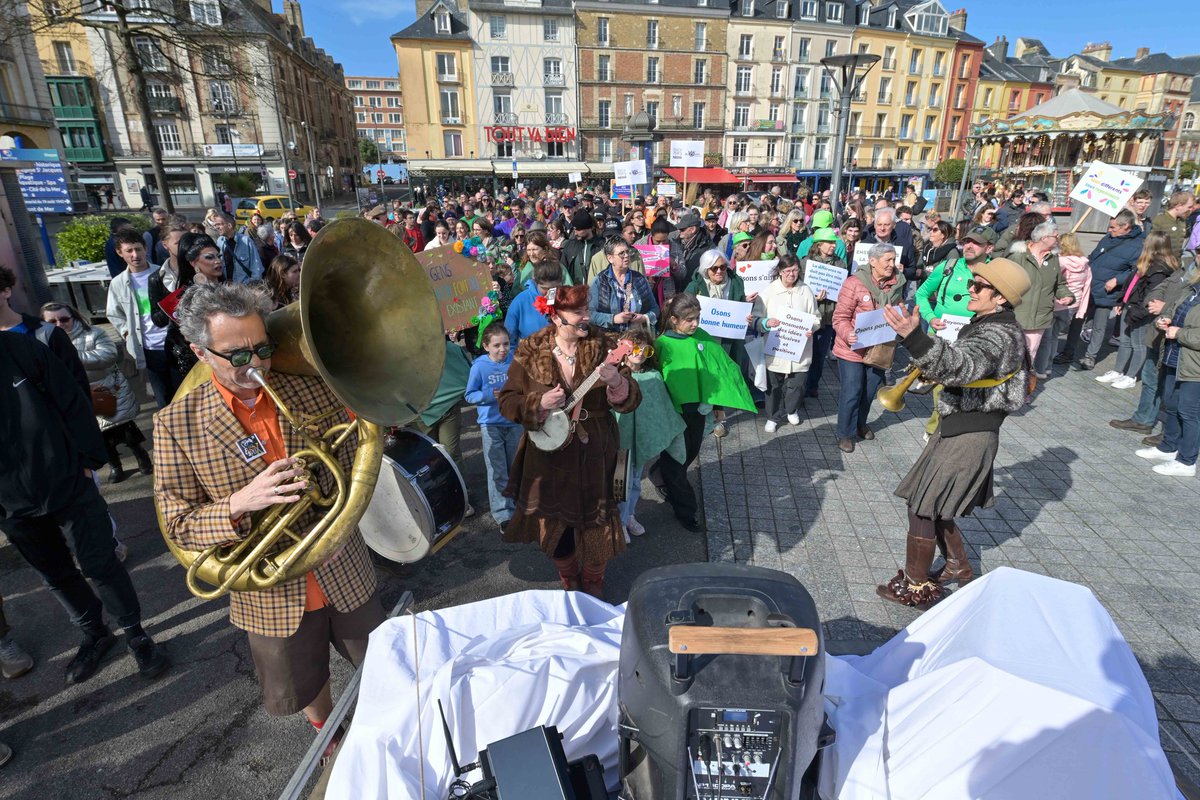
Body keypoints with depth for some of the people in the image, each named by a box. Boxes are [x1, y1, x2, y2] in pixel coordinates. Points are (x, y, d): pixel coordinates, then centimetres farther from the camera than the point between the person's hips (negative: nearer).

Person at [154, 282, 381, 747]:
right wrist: (240, 503, -29)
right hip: (271, 597, -1)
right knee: (303, 689, 24)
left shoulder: (314, 391, -10)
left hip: (345, 574, 1)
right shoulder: (177, 424, -12)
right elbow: (178, 524, -10)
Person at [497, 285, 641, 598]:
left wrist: (617, 382, -31)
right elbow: (507, 401, -1)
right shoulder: (530, 351, -6)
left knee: (598, 528, 8)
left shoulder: (604, 345, -6)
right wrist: (539, 404, -20)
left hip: (595, 459, 0)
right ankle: (570, 585, 44)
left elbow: (632, 401, -9)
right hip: (549, 458, 1)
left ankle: (593, 585, 40)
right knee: (556, 528, 15)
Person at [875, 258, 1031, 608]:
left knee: (922, 506, -3)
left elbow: (962, 365, -42)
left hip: (969, 434, -10)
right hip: (958, 426, 10)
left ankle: (916, 586, 10)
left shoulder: (1000, 333, -21)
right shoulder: (989, 323, 11)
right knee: (934, 502, 19)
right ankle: (958, 565, 38)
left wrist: (915, 337, -56)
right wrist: (933, 372, 7)